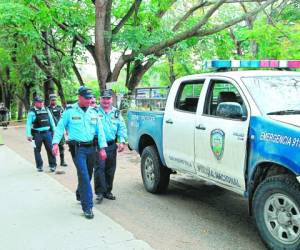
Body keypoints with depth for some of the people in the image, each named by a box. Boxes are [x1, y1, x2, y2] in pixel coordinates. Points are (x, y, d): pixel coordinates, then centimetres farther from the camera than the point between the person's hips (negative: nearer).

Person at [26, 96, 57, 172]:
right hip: (37, 134, -3)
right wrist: (29, 135, -14)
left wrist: (54, 131, 15)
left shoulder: (46, 110, 10)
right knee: (37, 150, 6)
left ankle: (52, 165, 12)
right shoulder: (32, 112, -3)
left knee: (50, 149, 2)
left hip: (47, 132, 3)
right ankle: (39, 166, 18)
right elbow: (28, 124, -7)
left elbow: (51, 121, 17)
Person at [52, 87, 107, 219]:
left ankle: (81, 196, 39)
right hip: (77, 148, -4)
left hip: (91, 147, 5)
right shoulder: (70, 111, -2)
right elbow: (60, 127, 1)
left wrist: (102, 148, 4)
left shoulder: (93, 112, 10)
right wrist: (55, 143, -9)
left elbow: (100, 131, 10)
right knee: (84, 176, -11)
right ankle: (87, 207, -7)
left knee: (85, 175, 15)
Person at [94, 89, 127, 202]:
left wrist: (122, 141, 2)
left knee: (110, 170, 10)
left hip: (112, 145, 4)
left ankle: (107, 191, 22)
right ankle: (100, 192, -3)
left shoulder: (116, 112, 13)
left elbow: (122, 128, 12)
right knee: (99, 168, -10)